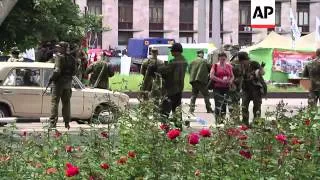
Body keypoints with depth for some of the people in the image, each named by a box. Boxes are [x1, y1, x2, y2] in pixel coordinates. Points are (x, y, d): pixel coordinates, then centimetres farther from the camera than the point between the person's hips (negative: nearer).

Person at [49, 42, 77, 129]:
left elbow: (57, 70, -21)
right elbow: (74, 72, 9)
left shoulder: (59, 56, -12)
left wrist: (52, 78, -9)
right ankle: (67, 123, 14)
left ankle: (53, 123, -7)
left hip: (59, 82, -6)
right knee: (66, 103, 13)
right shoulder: (71, 59, 8)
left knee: (54, 102, -2)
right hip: (68, 82, 6)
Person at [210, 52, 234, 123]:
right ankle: (217, 120, -8)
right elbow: (211, 76, -10)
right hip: (217, 88, -4)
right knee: (218, 104, -10)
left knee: (224, 104, 7)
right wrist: (221, 80, -17)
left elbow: (232, 76, 19)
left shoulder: (229, 66, 11)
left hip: (226, 88, 4)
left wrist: (230, 81, -5)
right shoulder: (215, 66, 0)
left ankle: (223, 119, 15)